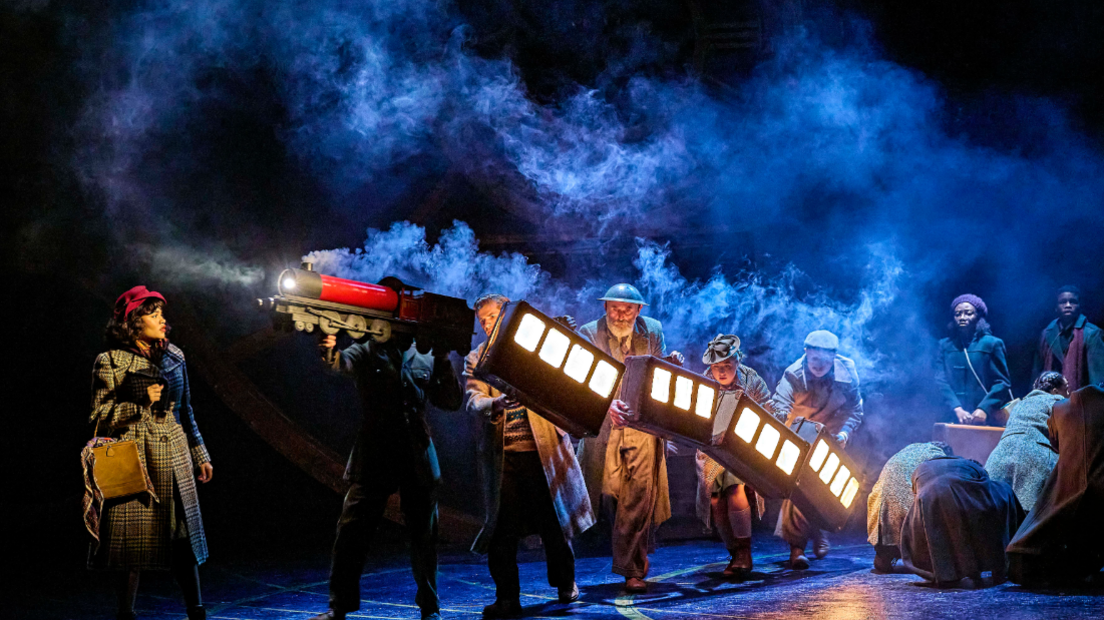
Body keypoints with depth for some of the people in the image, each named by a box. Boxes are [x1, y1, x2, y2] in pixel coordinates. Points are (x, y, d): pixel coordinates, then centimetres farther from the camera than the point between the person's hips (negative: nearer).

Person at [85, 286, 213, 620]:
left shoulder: (173, 355, 10)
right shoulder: (111, 361, -5)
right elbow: (100, 417, -5)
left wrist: (200, 454, 16)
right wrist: (140, 404, -16)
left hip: (174, 457, 4)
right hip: (134, 459, -4)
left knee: (184, 535, 5)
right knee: (133, 538, -1)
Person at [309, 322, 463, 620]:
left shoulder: (425, 360, 13)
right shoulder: (368, 352, 6)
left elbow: (452, 402, 9)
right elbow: (343, 362, -15)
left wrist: (443, 360, -3)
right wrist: (330, 352, -39)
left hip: (418, 459, 2)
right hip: (373, 458, -2)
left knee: (423, 534, 7)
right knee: (351, 529, -5)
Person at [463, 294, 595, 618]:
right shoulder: (477, 359, 9)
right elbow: (474, 401, -7)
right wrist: (495, 403, -28)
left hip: (541, 448, 0)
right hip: (502, 454, 0)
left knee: (553, 519, 7)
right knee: (503, 525, -4)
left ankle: (565, 584, 27)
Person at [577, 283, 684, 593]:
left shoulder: (653, 331, 7)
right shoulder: (589, 334, -1)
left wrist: (671, 365, -11)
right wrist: (607, 402, -30)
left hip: (643, 425, 0)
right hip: (606, 426, 0)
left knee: (639, 495, -8)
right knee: (616, 495, 6)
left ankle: (631, 569, -3)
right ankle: (638, 555, 28)